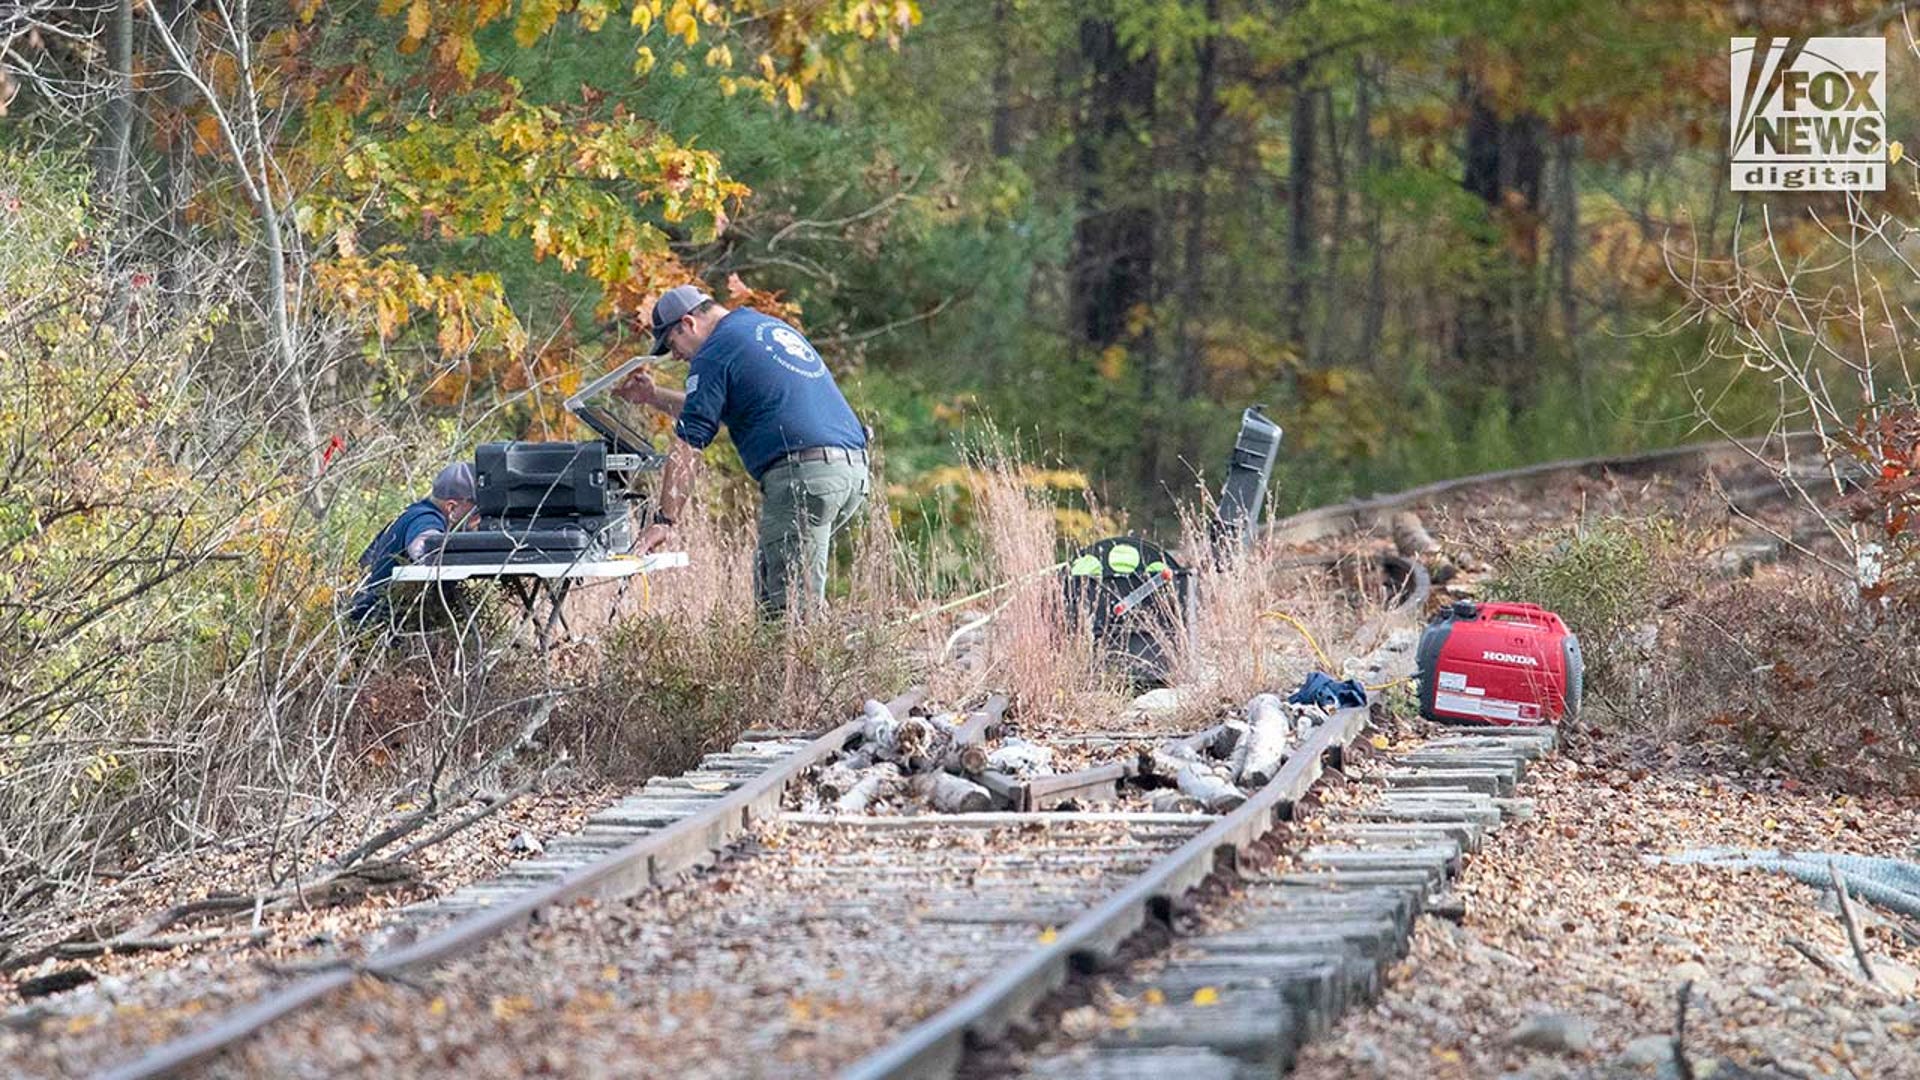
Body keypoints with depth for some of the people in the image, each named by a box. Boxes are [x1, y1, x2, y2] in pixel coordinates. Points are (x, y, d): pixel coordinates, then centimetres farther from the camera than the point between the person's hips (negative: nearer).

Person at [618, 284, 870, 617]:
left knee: (789, 605, -8)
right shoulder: (774, 328, 25)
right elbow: (713, 409, 38)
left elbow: (688, 447, -6)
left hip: (802, 474, -9)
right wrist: (654, 397, 40)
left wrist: (664, 520, -6)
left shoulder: (714, 353, -2)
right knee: (769, 573, 15)